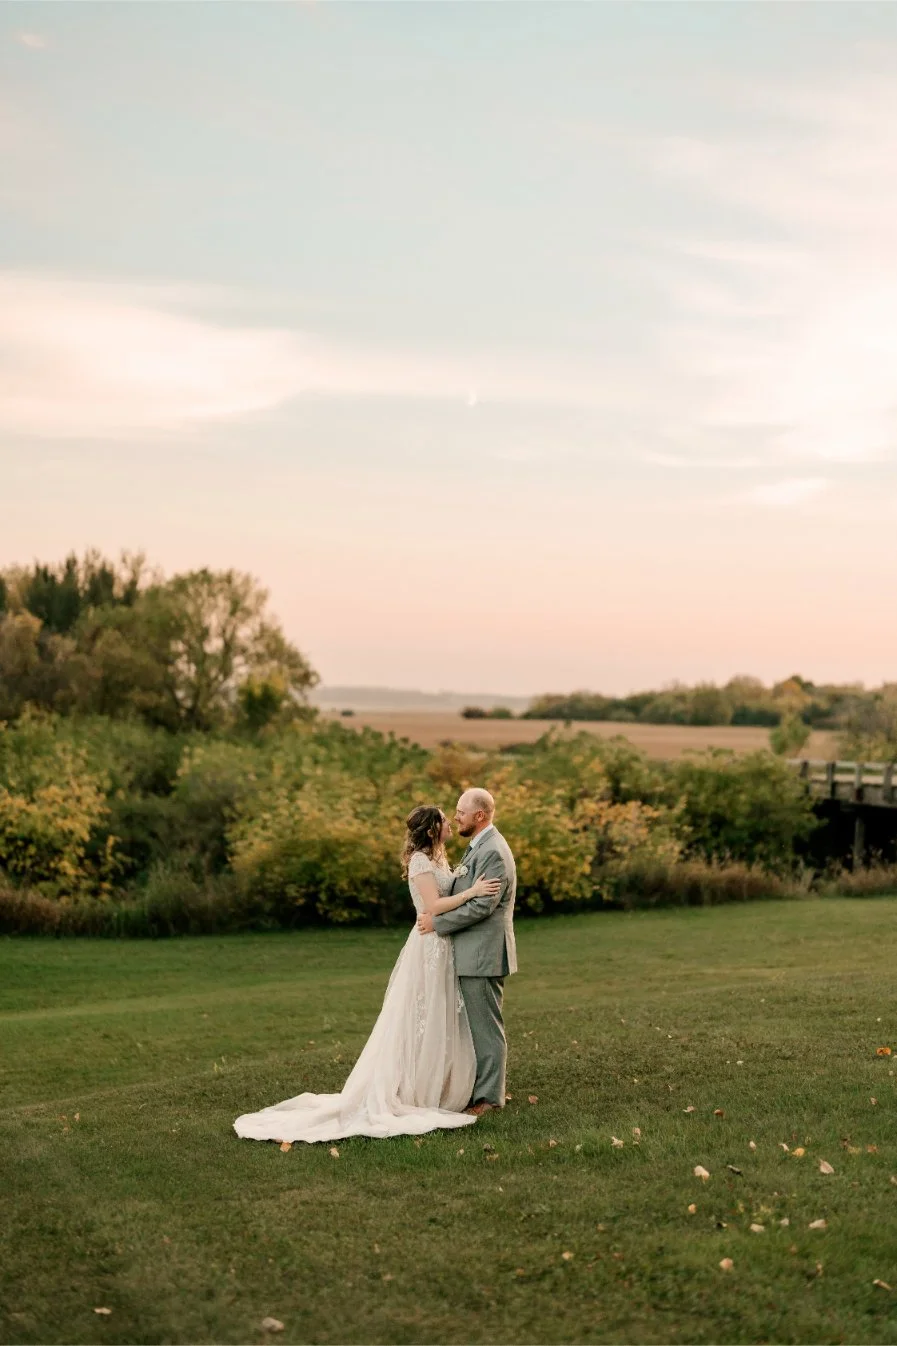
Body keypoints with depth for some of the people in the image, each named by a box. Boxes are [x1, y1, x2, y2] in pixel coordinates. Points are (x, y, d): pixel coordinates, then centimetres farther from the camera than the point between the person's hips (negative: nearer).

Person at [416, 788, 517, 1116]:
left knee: (485, 1026, -3)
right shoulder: (480, 847, 16)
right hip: (472, 953, 10)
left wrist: (437, 922, -15)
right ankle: (478, 1088, 23)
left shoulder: (493, 852, -18)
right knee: (476, 1025, 15)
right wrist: (436, 913, 9)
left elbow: (481, 906, -22)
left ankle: (488, 1096, 4)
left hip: (483, 953, -10)